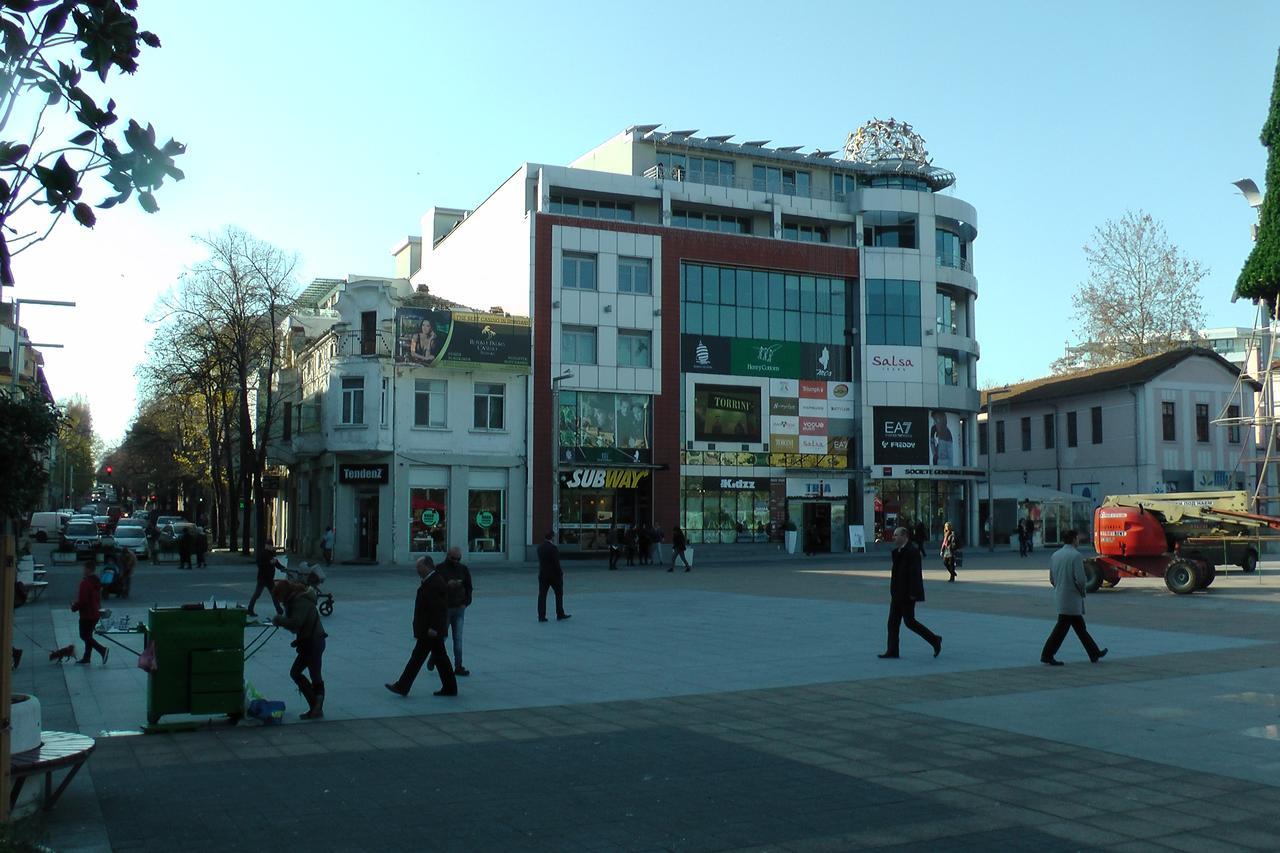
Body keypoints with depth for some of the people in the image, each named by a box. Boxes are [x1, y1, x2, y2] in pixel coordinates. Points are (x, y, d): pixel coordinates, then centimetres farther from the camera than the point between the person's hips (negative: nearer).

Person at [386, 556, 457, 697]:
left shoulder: (434, 583, -19)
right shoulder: (431, 580, 14)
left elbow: (438, 607, -24)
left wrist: (433, 628, -24)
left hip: (430, 630, -10)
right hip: (431, 628, 10)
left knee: (417, 657, -3)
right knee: (440, 658, 11)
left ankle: (402, 686, 3)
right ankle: (449, 688, 14)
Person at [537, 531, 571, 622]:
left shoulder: (539, 547, 5)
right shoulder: (553, 548, -17)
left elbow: (541, 561, 11)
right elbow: (556, 563, -18)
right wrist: (560, 573, -6)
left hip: (542, 574, 5)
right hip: (554, 574, -5)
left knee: (542, 595, 4)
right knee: (559, 594, 10)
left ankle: (541, 616, 1)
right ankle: (560, 615, 14)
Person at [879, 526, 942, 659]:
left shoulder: (912, 551, -15)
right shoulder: (898, 551, 13)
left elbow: (914, 573, -20)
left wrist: (913, 594, -22)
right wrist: (893, 592, 17)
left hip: (907, 594, -9)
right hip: (897, 594, 9)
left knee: (909, 621, -4)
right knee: (893, 622, 6)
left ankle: (934, 640, 11)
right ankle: (892, 651, 8)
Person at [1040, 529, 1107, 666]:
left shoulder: (1055, 555, 7)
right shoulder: (1075, 555, -16)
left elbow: (1051, 579, 11)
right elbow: (1080, 579, -20)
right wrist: (1082, 591, -2)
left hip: (1060, 597, 8)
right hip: (1072, 598, -8)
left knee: (1080, 627, 16)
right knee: (1062, 627, -2)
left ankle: (1095, 654, 26)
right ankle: (1047, 656, -1)